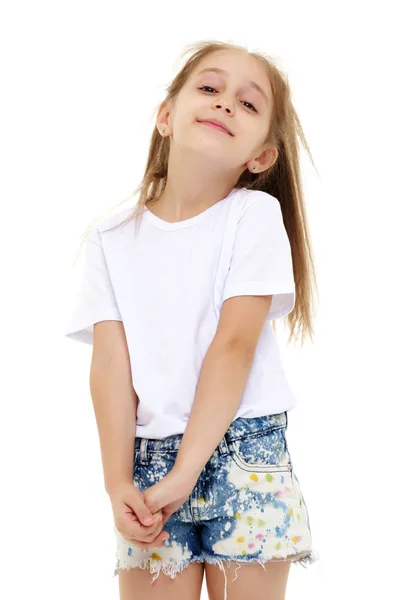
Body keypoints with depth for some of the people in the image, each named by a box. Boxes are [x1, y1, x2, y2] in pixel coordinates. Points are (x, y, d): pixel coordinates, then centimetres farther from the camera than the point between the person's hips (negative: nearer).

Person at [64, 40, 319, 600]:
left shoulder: (256, 214, -3)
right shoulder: (111, 238, 5)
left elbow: (235, 344, -11)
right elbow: (110, 361, -3)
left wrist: (186, 472, -17)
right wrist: (118, 481, -14)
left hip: (244, 453, -1)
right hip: (148, 460, 2)